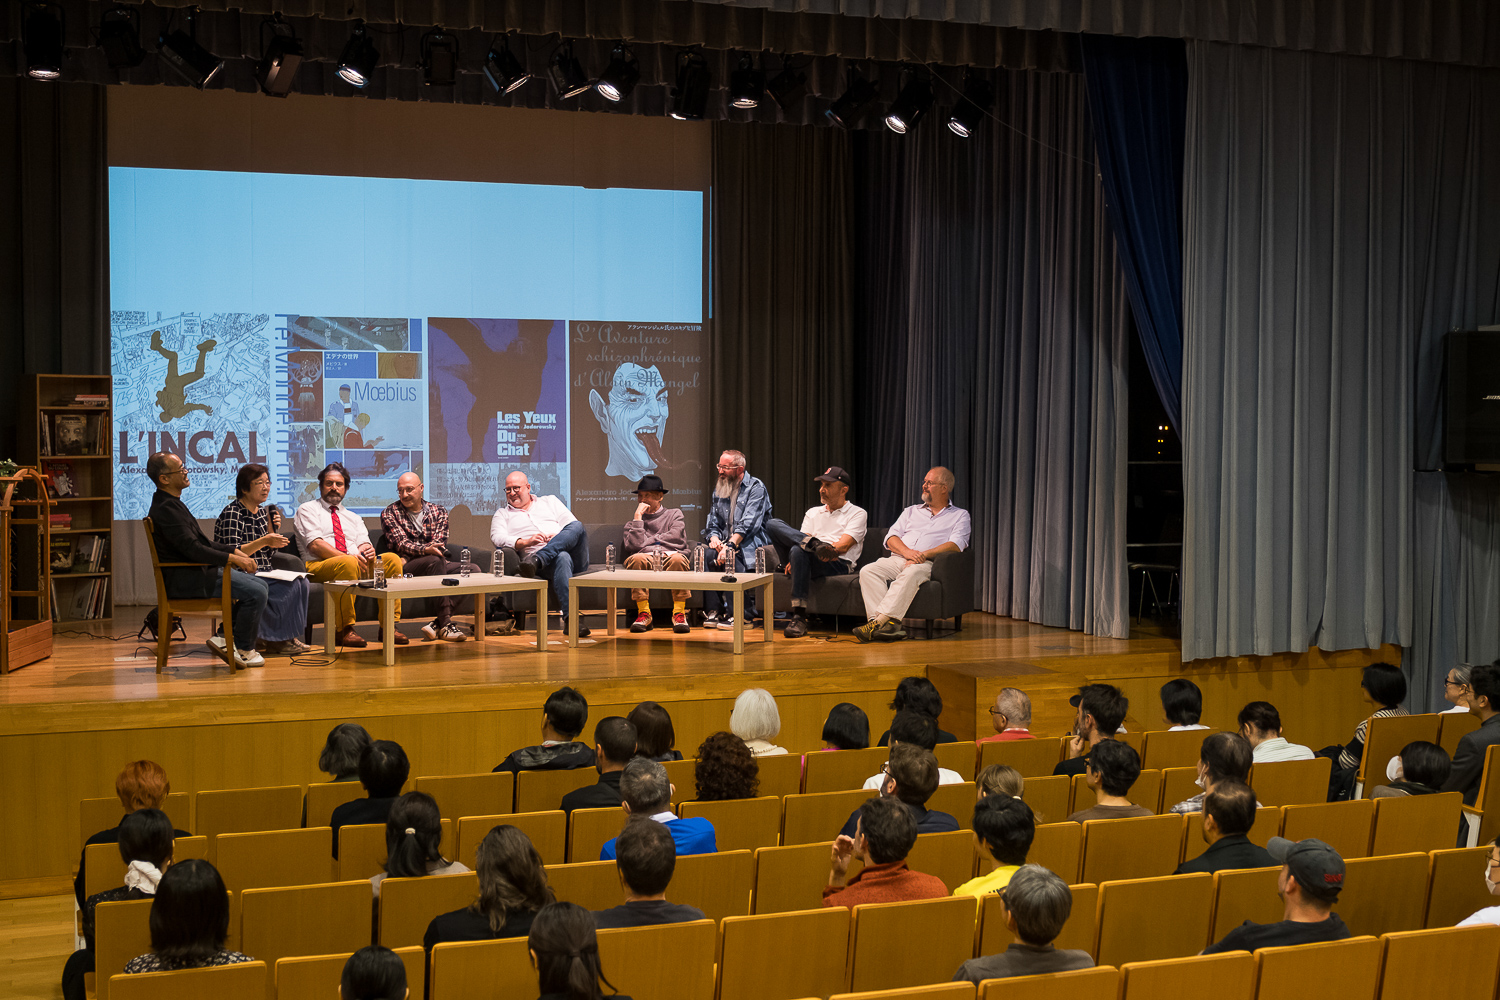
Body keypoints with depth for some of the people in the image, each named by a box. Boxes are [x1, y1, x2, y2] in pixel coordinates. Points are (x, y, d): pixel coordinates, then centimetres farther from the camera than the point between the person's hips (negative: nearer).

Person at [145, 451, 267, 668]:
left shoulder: (172, 503, 16)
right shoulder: (165, 508, -18)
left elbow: (202, 543, 21)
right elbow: (193, 549, -24)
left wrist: (234, 551, 9)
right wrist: (233, 558, -20)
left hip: (198, 571, 11)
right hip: (186, 580, -11)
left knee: (259, 585, 9)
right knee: (256, 593, -16)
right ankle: (244, 650, -2)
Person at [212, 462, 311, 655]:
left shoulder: (263, 511, 14)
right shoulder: (232, 514, -12)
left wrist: (274, 530, 2)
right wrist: (264, 541, -24)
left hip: (262, 574, 9)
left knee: (300, 581, -12)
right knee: (288, 588, -24)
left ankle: (289, 637, -8)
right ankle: (275, 641, -12)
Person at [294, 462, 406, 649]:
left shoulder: (353, 518, 28)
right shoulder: (308, 510, 11)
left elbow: (363, 543, 13)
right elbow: (315, 544, -5)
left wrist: (368, 550, -14)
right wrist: (346, 557, -18)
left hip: (357, 566, 5)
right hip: (319, 566, -5)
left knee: (392, 558, -19)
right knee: (348, 563, -38)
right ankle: (344, 630, -31)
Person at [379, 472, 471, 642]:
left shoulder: (438, 512, 15)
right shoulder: (389, 513, 8)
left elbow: (439, 544, 1)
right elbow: (401, 544, -7)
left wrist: (407, 559, -14)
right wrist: (425, 550, -29)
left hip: (438, 564, 4)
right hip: (405, 570, -4)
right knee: (435, 560, -36)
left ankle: (438, 623, -28)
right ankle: (446, 623, -38)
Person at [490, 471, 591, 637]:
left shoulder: (550, 502, 28)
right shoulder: (502, 514, 24)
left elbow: (572, 525, 15)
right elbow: (497, 538, 3)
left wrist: (558, 539, -8)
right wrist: (526, 542, -15)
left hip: (575, 556, 2)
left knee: (577, 526, -30)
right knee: (562, 558, -40)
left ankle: (537, 560, -43)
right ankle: (570, 617, -53)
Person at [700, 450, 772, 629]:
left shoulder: (756, 488, -5)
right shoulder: (719, 490, 18)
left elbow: (748, 525, -16)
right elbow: (712, 524, 17)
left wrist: (730, 545, -28)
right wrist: (714, 538, -7)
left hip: (750, 543, -6)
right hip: (725, 543, 6)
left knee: (732, 556, -36)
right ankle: (713, 611, -25)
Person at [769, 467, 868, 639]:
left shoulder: (857, 513, 12)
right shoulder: (813, 513, 29)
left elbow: (844, 545, -4)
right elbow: (803, 539, 11)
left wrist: (829, 550, -21)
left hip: (840, 565, -5)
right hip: (807, 561, 5)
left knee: (799, 551, -39)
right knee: (773, 523, -12)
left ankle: (799, 617, -39)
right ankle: (817, 544, -31)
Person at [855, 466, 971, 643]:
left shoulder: (960, 516, 17)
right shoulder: (912, 511, 29)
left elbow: (956, 545, -2)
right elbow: (891, 538, 14)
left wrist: (924, 554, -15)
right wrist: (907, 552, -9)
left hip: (927, 563, -4)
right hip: (897, 560, 4)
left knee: (910, 574, -40)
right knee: (868, 571, -27)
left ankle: (879, 621, -47)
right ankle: (889, 624, -41)